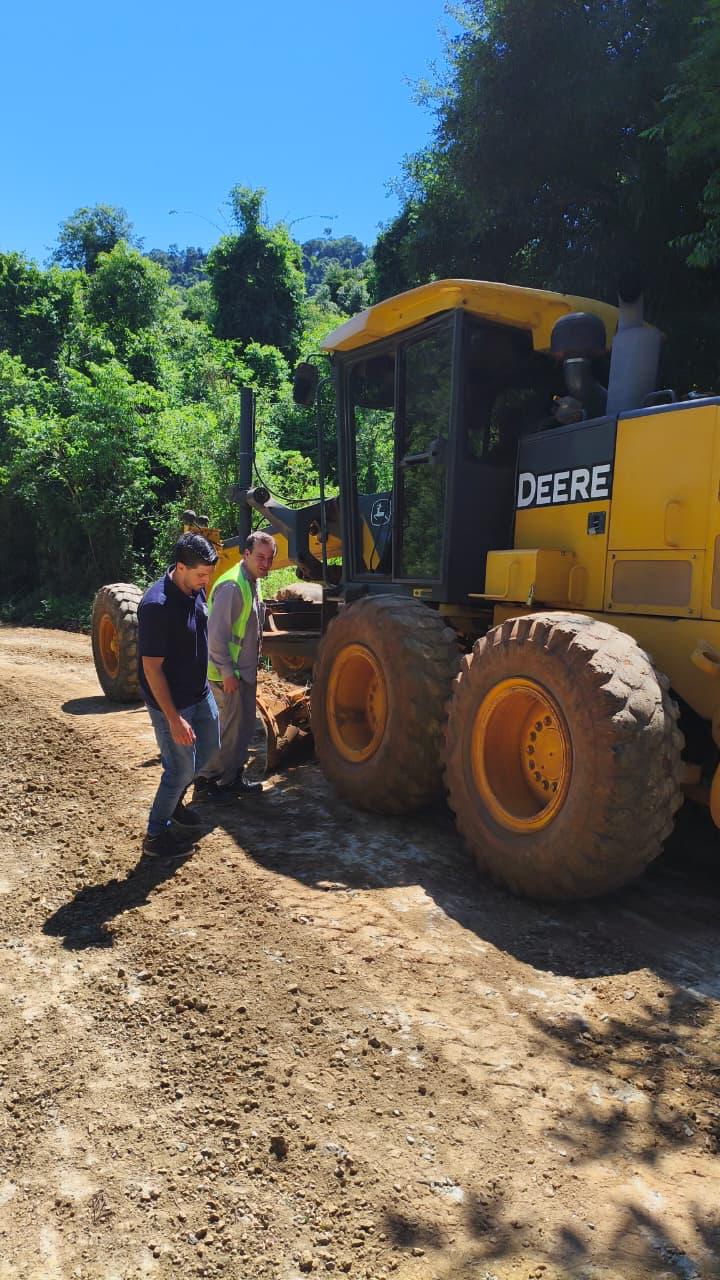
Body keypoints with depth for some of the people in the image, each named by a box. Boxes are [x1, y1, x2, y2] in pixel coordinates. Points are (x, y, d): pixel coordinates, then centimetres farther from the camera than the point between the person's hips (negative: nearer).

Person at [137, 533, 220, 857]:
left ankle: (173, 804, 43)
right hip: (171, 701, -9)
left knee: (208, 748, 22)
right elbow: (152, 667, -25)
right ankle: (155, 836, 20)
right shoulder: (156, 605, -28)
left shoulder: (195, 590, -2)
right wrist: (173, 718, -25)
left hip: (200, 692, 9)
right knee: (181, 769, 1)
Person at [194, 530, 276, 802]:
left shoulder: (252, 584, 11)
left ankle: (233, 778, 28)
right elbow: (216, 633, -24)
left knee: (243, 727, 16)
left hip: (244, 671, 10)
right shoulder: (232, 586, -21)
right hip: (229, 674, -10)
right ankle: (206, 782, 9)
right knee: (231, 728, -3)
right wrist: (226, 672, -22)